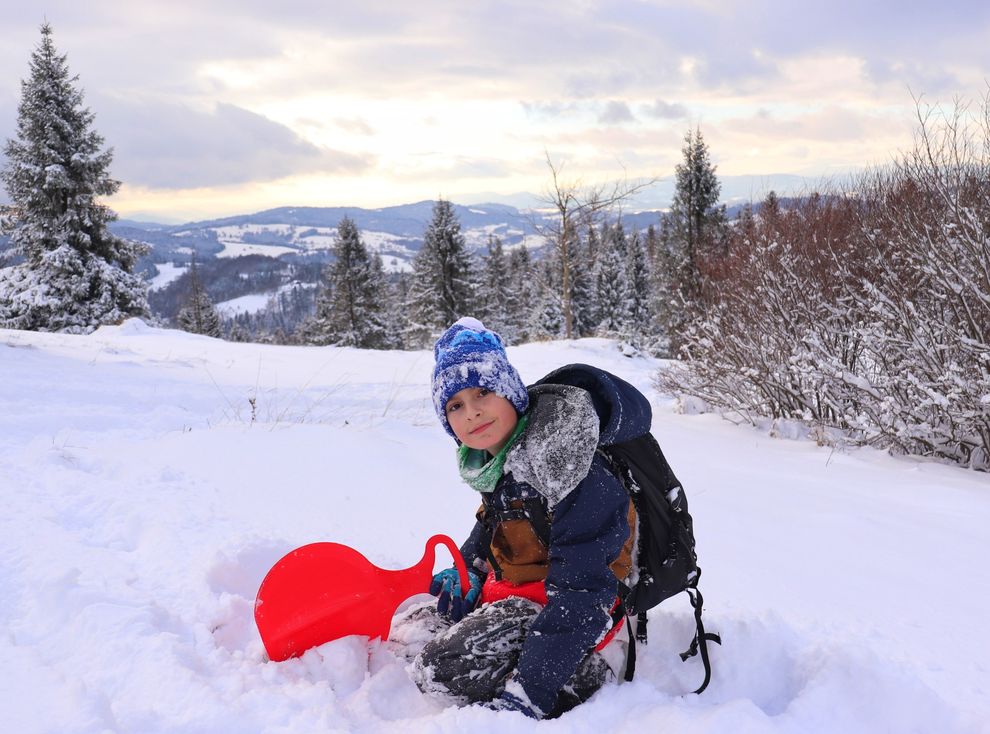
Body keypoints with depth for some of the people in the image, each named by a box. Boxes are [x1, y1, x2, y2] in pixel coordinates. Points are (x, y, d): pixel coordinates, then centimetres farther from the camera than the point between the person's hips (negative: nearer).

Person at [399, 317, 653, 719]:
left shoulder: (565, 467, -29)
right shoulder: (494, 457, -1)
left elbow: (579, 593, -31)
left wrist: (527, 693, -33)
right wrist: (465, 570, 10)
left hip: (558, 605, -9)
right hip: (512, 586, 9)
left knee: (439, 669, -21)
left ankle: (593, 671, -10)